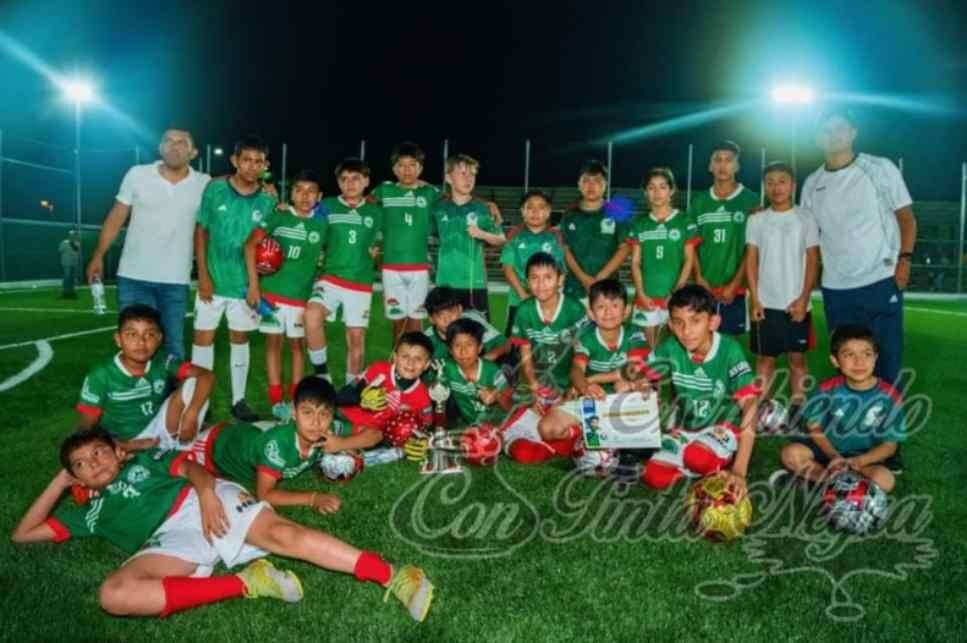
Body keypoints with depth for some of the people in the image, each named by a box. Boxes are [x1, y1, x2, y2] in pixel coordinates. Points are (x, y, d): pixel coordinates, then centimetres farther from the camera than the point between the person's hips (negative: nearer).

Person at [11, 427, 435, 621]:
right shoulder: (91, 513, 31)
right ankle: (245, 584, -31)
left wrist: (207, 492, -14)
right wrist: (62, 481, 31)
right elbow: (23, 534, 31)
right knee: (113, 594, -29)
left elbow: (192, 468, 9)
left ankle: (392, 577, -39)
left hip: (206, 502, -1)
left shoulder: (147, 460, 27)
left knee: (283, 534, -29)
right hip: (171, 540, 2)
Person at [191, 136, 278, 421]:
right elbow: (201, 232, -2)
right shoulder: (215, 189, -6)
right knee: (204, 337, 4)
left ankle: (238, 400, 22)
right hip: (213, 281, -1)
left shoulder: (268, 200, -3)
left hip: (246, 284, 1)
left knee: (240, 339, 13)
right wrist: (203, 275, -7)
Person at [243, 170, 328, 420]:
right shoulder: (277, 216, -3)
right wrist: (253, 283, -9)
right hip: (271, 292, -1)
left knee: (297, 344, 8)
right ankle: (276, 400, 9)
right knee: (273, 342, 4)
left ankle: (296, 398, 16)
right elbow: (250, 244, -4)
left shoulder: (322, 224, 1)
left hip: (302, 295, 1)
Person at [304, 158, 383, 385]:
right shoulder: (326, 207, 2)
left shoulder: (375, 212, 7)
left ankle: (352, 387, 24)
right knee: (312, 314, -28)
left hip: (361, 284, 2)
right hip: (330, 278, -2)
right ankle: (321, 374, -12)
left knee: (356, 337, 6)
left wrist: (373, 251, 4)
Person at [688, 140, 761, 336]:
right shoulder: (699, 201, 9)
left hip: (736, 289, -2)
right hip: (704, 288, 2)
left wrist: (735, 283, -9)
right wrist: (699, 278, -1)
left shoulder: (750, 200, 0)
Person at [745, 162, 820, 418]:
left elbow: (813, 261, 0)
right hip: (765, 303, 1)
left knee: (797, 357, 6)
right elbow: (751, 261, 4)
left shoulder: (805, 218, 1)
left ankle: (797, 407, 13)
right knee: (765, 357, 7)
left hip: (796, 303, -1)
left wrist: (803, 299, -8)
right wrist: (754, 299, -4)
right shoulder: (757, 220, 5)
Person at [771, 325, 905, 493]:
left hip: (864, 457, -1)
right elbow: (814, 427, -3)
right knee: (791, 453, -24)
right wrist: (834, 457, -19)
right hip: (827, 449, 1)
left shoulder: (889, 396, -14)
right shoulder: (829, 389, -11)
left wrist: (857, 462, -24)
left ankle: (816, 475, -17)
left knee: (884, 480, -31)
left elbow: (890, 445, -9)